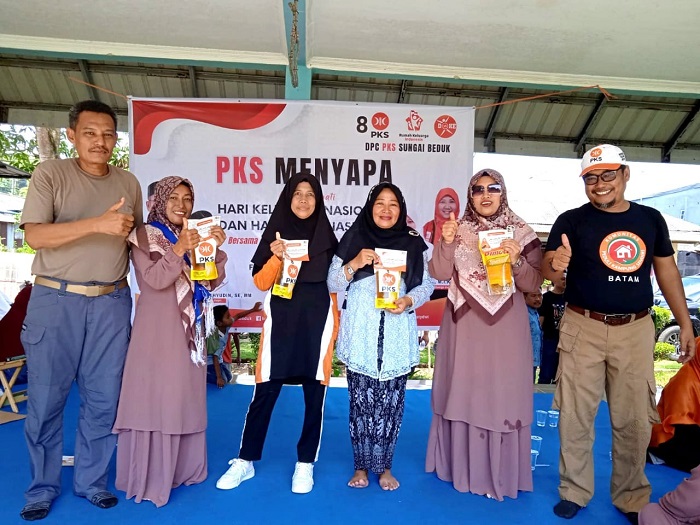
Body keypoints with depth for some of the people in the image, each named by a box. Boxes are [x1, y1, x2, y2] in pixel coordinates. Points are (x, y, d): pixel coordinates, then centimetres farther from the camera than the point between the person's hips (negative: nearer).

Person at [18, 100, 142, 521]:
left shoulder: (129, 182, 9)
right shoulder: (50, 174, -2)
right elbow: (35, 235, -13)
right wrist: (98, 224, -23)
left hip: (112, 303, 3)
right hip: (56, 300, -3)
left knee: (104, 398, 8)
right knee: (46, 398, 6)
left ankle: (92, 482, 24)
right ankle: (43, 487, 24)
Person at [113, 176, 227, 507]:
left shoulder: (193, 236, 14)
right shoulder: (144, 236, -2)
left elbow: (212, 283, 7)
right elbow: (155, 279, -16)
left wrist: (215, 250, -6)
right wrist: (178, 250, -26)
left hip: (189, 329, 6)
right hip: (158, 330, -6)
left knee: (186, 398, 11)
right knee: (155, 398, -6)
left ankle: (181, 468, 23)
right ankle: (149, 478, 3)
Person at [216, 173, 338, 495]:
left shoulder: (326, 235, 7)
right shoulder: (275, 232, 4)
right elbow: (261, 282, -1)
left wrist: (334, 324, 6)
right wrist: (277, 257, -18)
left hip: (317, 322, 1)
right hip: (281, 322, -1)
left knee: (315, 395, 5)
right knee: (264, 393, 2)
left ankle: (305, 464, 21)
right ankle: (245, 462, 19)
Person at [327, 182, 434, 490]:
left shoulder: (413, 243, 6)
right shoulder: (353, 238, 3)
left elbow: (426, 285, 8)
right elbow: (333, 284, 1)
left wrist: (409, 301, -11)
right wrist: (354, 263, -16)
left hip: (397, 335, 1)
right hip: (360, 334, -1)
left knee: (391, 401, 4)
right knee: (361, 400, 2)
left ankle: (384, 466, 21)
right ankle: (361, 466, 19)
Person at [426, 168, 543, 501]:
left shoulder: (521, 232, 2)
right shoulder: (458, 229, 5)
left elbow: (534, 284, 0)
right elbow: (440, 273, -3)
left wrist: (517, 261, -17)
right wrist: (446, 242, -17)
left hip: (505, 325, -1)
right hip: (464, 322, 1)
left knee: (502, 393, 2)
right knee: (463, 390, 9)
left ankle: (499, 472, 18)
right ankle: (461, 465, 26)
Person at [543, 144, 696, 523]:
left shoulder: (651, 219, 6)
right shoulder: (571, 220, -3)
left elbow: (667, 272, 13)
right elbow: (549, 272, -7)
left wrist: (685, 323, 9)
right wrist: (556, 265, -31)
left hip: (636, 329, 3)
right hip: (583, 328, -2)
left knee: (635, 420, 11)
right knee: (575, 416, 5)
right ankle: (574, 491, 23)